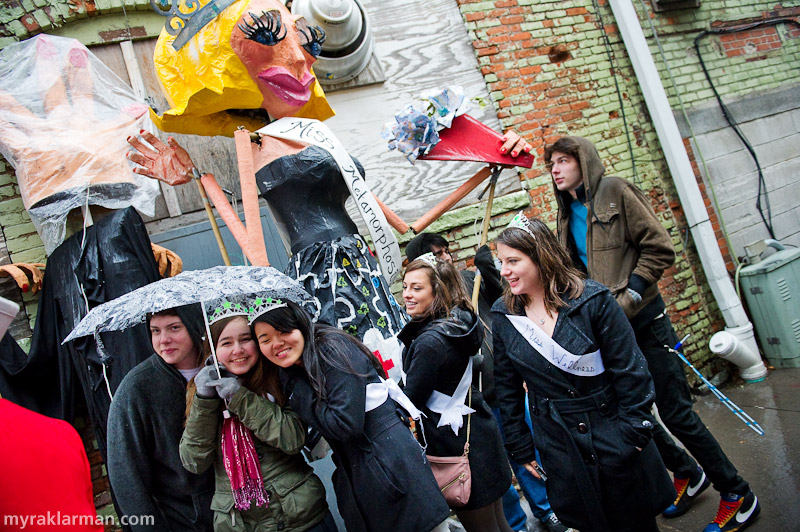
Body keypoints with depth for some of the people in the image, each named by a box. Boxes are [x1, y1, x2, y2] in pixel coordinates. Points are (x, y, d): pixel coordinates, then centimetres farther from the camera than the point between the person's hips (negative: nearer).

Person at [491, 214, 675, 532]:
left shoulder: (592, 300, -14)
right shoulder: (503, 317, -5)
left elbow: (630, 370, -9)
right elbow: (507, 388, 3)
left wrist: (634, 432, -9)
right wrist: (521, 447, 6)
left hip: (613, 432, -2)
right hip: (558, 444, 2)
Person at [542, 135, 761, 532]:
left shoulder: (614, 192, -8)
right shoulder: (567, 215, 11)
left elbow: (659, 248, -12)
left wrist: (628, 299, -17)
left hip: (643, 321, -6)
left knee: (674, 412, 0)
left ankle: (737, 495, 22)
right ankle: (686, 473, 37)